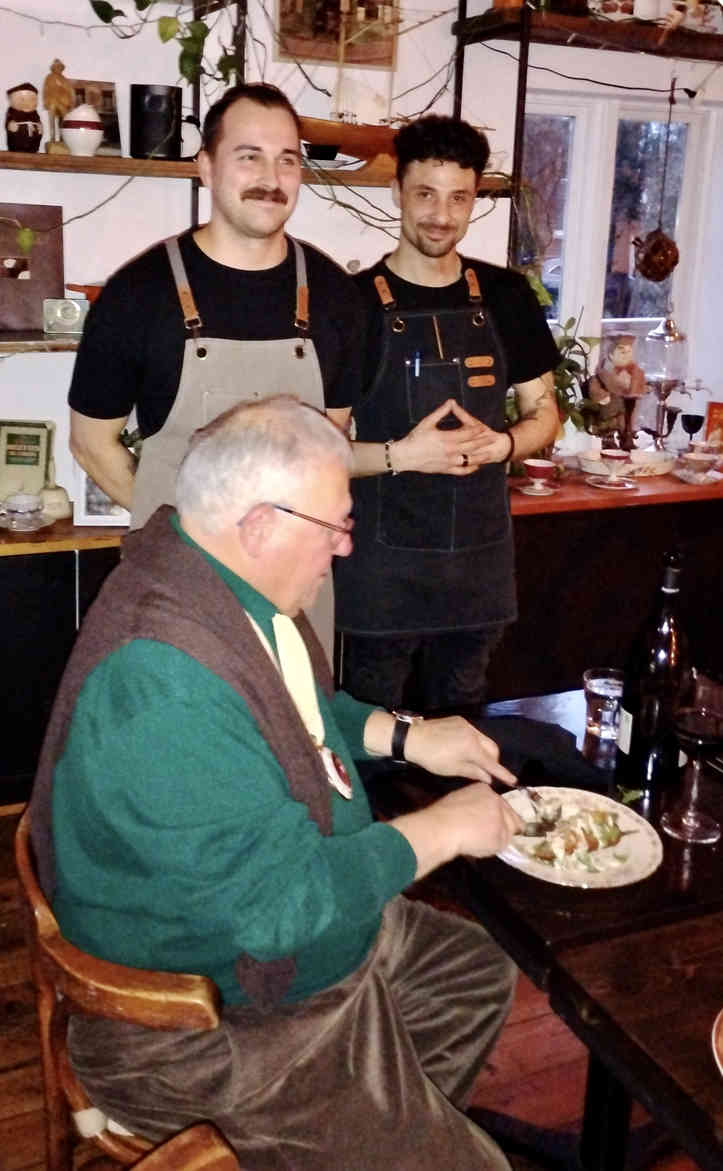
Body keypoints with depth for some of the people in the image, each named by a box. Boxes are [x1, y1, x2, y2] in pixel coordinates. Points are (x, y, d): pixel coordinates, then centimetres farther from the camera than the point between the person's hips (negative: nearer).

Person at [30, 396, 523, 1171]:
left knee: (477, 974, 22)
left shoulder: (219, 581, -5)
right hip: (219, 1020, -9)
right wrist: (441, 830, -21)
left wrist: (407, 738, 2)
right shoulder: (161, 683, -36)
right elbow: (279, 899, -33)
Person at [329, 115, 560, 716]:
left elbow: (543, 413, 11)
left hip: (481, 558, 4)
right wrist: (402, 454, -22)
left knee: (459, 725, 18)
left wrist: (499, 443, -9)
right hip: (384, 562, -3)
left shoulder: (506, 297, 5)